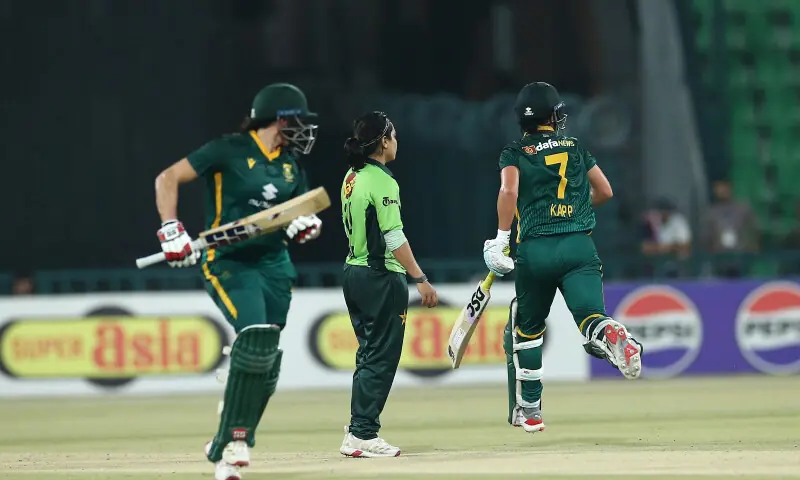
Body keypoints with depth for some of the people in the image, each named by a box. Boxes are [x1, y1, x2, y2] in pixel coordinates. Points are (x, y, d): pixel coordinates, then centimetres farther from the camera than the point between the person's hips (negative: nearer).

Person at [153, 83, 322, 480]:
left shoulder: (291, 164, 11)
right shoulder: (230, 150, -9)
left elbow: (304, 208, 22)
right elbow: (167, 179, -9)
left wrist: (307, 224, -3)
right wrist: (172, 232, -18)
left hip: (274, 264, 7)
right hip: (228, 263, -7)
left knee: (266, 362, 1)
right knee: (256, 339, -26)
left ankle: (228, 447, 13)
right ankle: (233, 441, -20)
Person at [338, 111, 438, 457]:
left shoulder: (352, 178, 11)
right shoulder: (383, 182, -15)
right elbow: (394, 239, -20)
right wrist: (420, 279, -19)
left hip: (354, 271, 9)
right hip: (381, 277, -9)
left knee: (369, 355, 16)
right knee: (381, 358, -4)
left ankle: (358, 429, 18)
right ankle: (363, 435, -5)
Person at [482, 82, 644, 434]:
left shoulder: (515, 153, 6)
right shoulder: (576, 148, 15)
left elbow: (509, 191, -12)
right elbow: (605, 191, 19)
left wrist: (501, 240, -12)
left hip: (535, 250, 0)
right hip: (579, 246, 1)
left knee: (526, 329, 18)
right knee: (591, 317, -11)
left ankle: (528, 410, 23)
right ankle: (612, 335, -49)